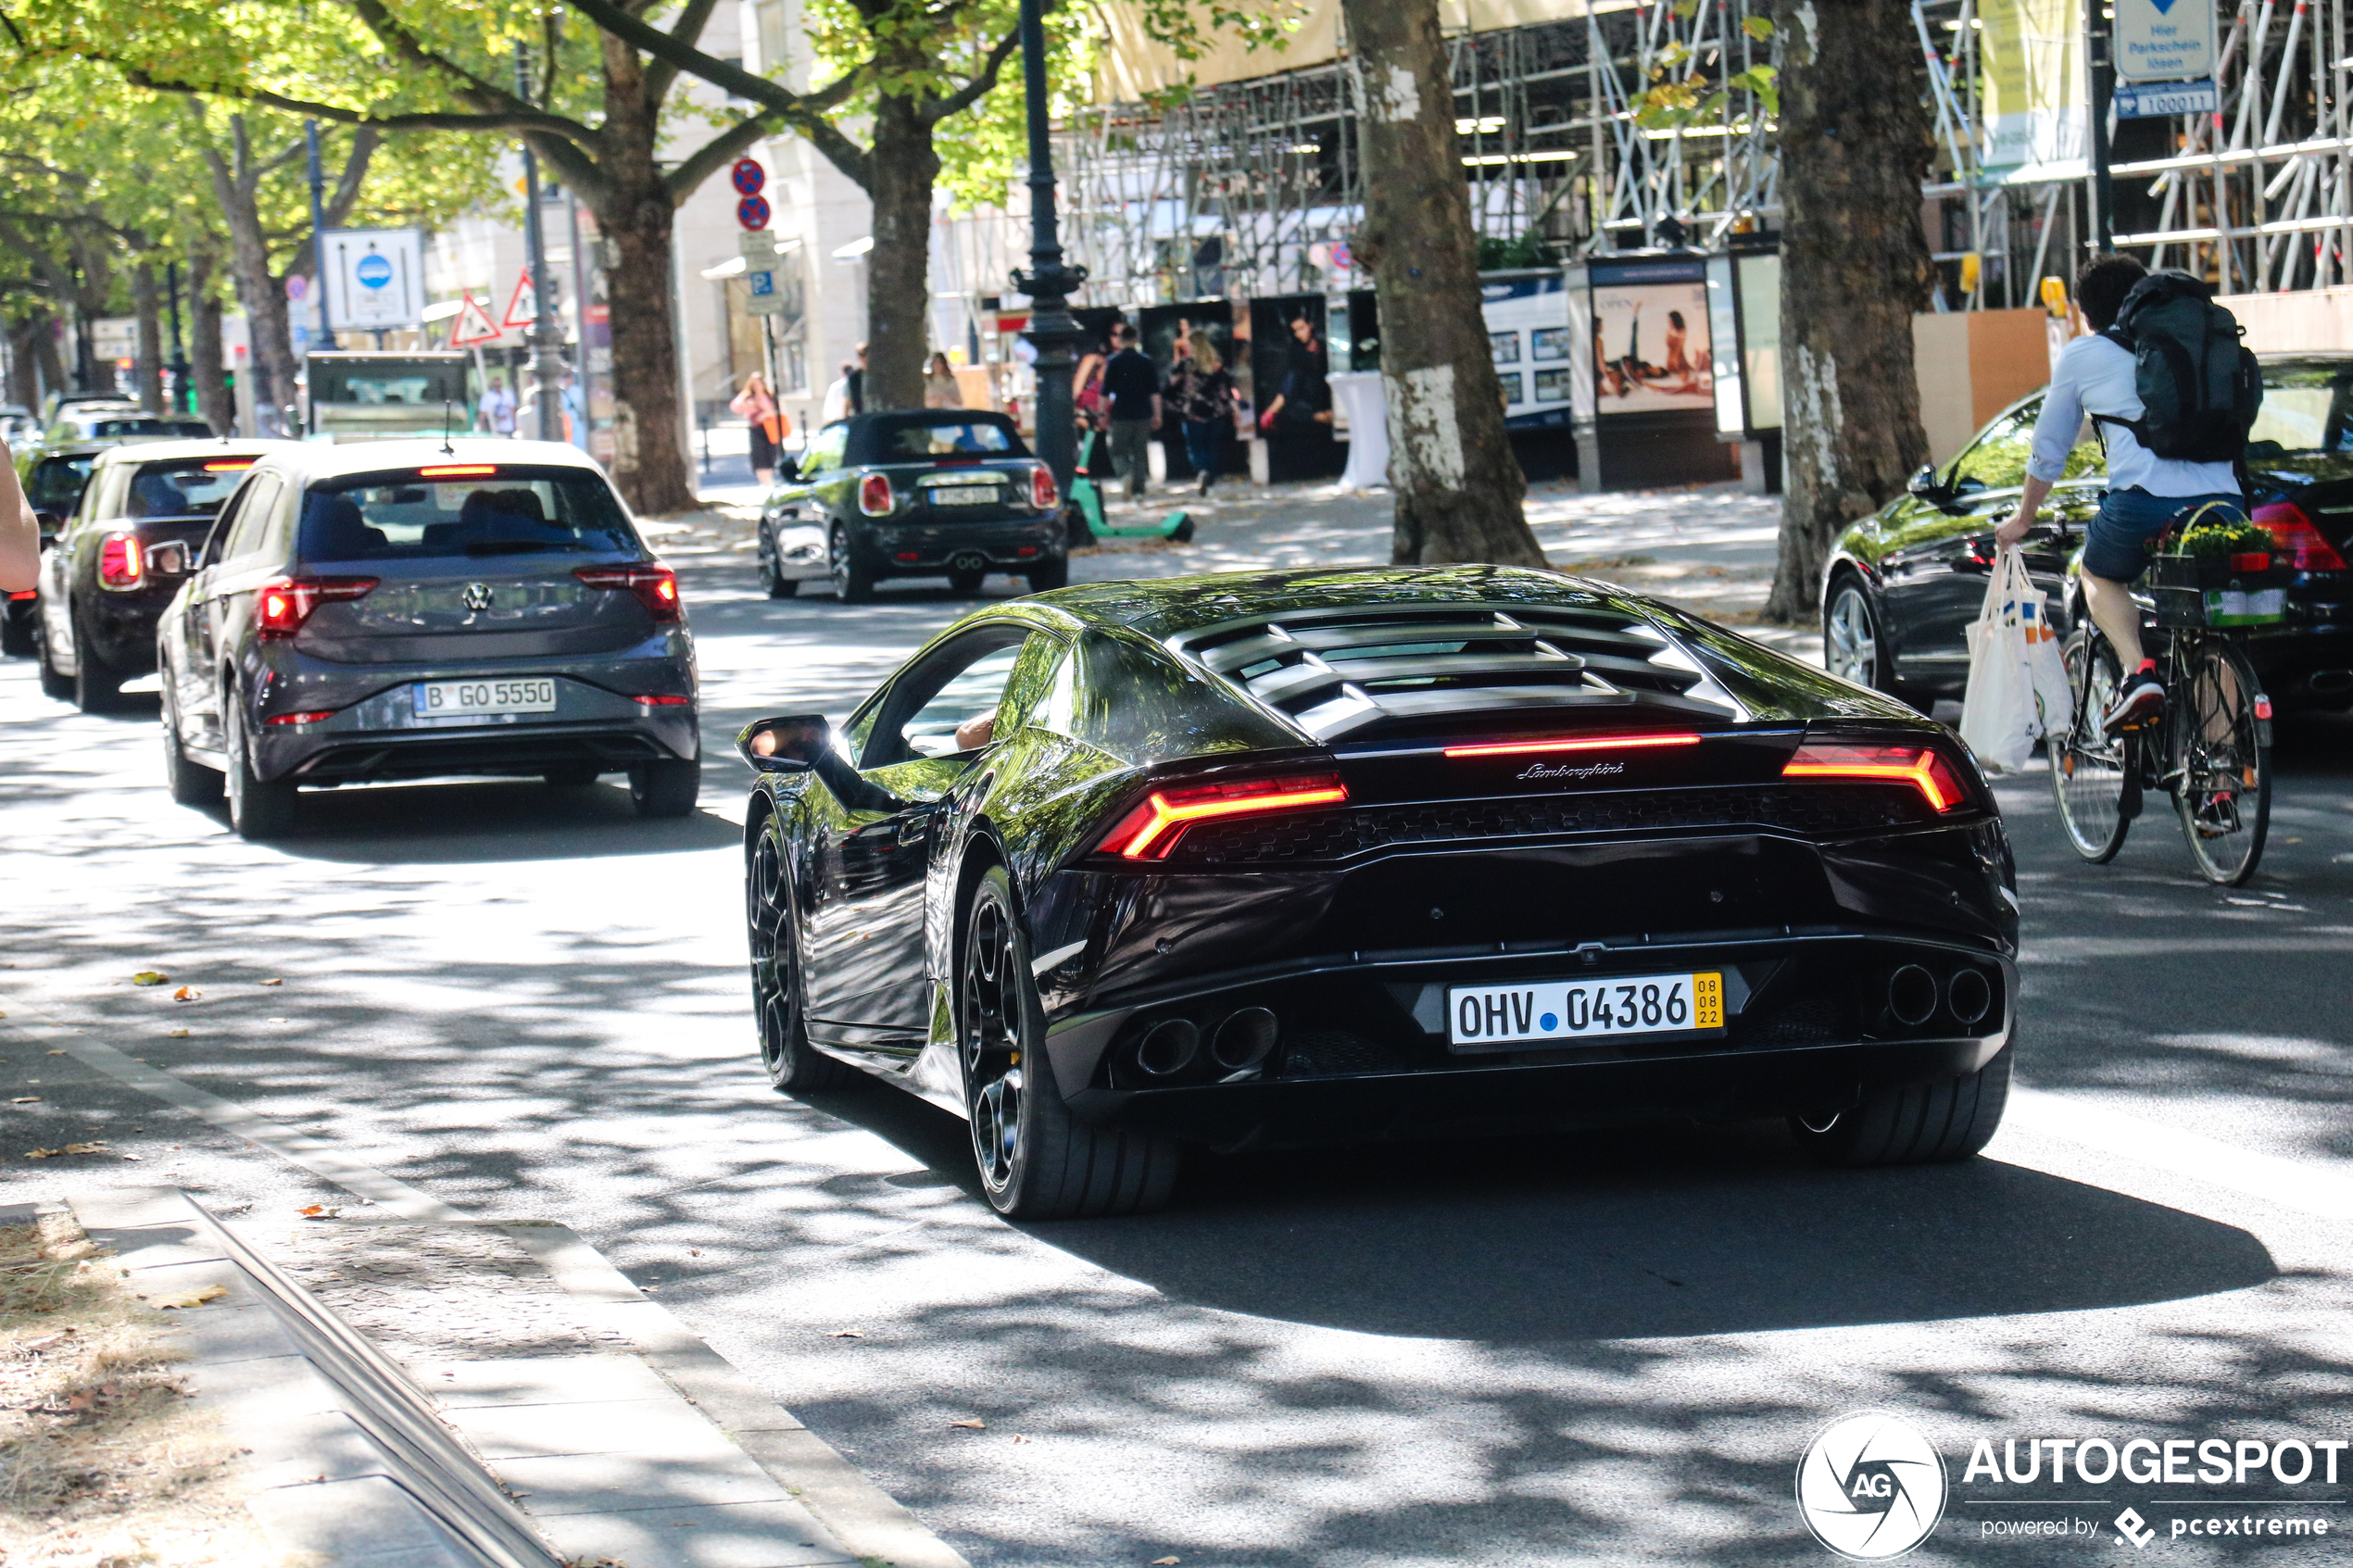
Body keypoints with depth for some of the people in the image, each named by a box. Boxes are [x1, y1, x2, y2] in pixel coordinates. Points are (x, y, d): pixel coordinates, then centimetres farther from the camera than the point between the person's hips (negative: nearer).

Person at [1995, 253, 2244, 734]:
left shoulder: (2080, 356, 17)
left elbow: (2048, 451, 24)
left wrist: (2023, 519, 40)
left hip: (2147, 499, -3)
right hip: (2224, 499, 3)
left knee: (2099, 572, 25)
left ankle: (2137, 671, 1)